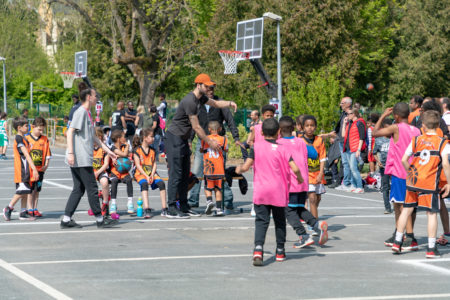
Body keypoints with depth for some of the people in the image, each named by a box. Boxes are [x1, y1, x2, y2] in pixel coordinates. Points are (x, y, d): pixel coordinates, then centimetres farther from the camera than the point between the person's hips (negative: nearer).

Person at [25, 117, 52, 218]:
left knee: (37, 190, 8)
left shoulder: (45, 139, 5)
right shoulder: (27, 139, -3)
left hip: (40, 169, 3)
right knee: (31, 190, -4)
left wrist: (46, 165, -6)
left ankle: (35, 209, 14)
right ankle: (30, 209, 2)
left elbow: (48, 154, 6)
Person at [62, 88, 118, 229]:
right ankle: (100, 219, 3)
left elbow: (93, 136, 27)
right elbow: (70, 132, -17)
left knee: (79, 189, 8)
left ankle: (66, 219, 7)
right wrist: (70, 152, -24)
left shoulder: (87, 113, 20)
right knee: (92, 188, -3)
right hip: (80, 159, -10)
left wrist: (108, 150, 25)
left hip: (84, 159, 10)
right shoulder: (81, 112, -10)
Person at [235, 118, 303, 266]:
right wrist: (300, 179, 11)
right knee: (280, 221, 16)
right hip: (278, 192, 1)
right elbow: (295, 169, -9)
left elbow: (245, 167, -4)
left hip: (260, 191, 0)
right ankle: (280, 252, 24)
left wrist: (239, 169, 18)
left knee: (261, 221, -3)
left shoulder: (256, 146, -1)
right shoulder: (282, 149, -2)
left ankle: (258, 249, -24)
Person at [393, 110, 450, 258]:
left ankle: (397, 243, 19)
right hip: (430, 183, -3)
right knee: (432, 214, 2)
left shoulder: (416, 140, 5)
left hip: (413, 180, 4)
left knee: (406, 210, 14)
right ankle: (431, 249, 1)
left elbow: (404, 160, 3)